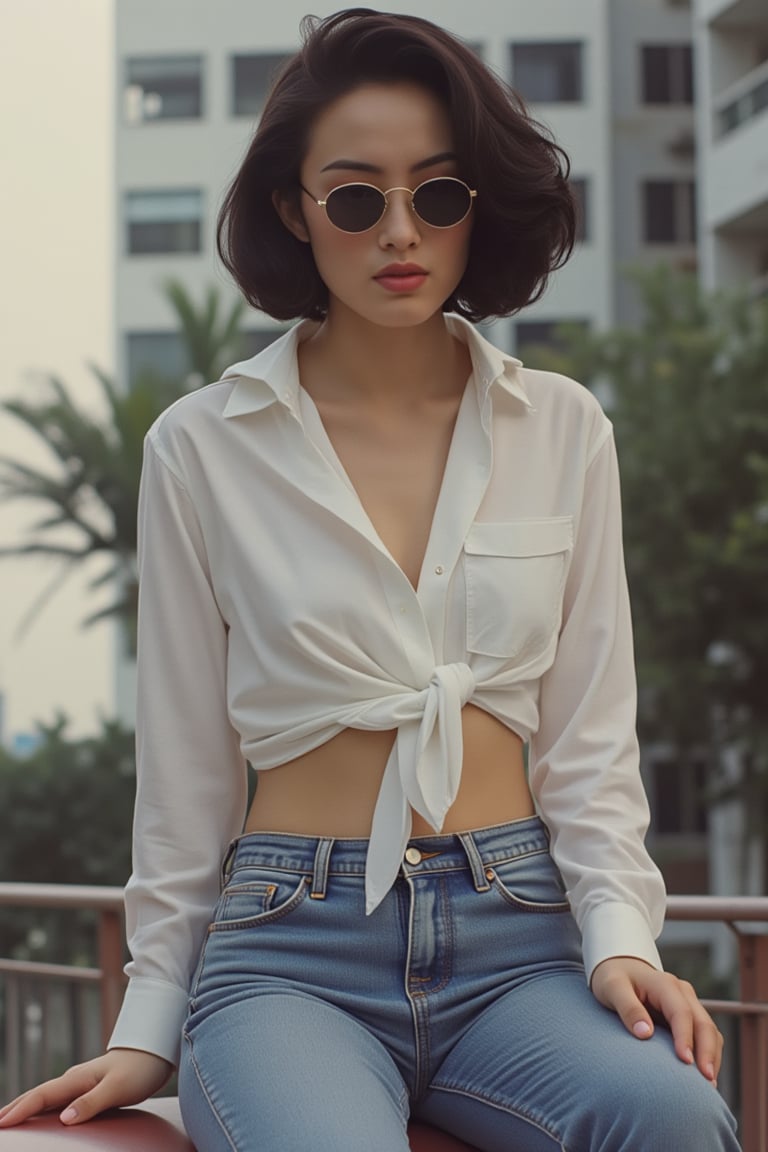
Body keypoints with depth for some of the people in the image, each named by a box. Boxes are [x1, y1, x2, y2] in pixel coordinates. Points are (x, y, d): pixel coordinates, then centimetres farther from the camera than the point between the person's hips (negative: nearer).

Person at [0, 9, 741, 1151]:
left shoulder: (563, 430, 10)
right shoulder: (203, 448, 5)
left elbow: (590, 737, 10)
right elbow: (186, 767, 9)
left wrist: (620, 934, -6)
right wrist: (152, 1027, 9)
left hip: (516, 936, 2)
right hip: (292, 945, -2)